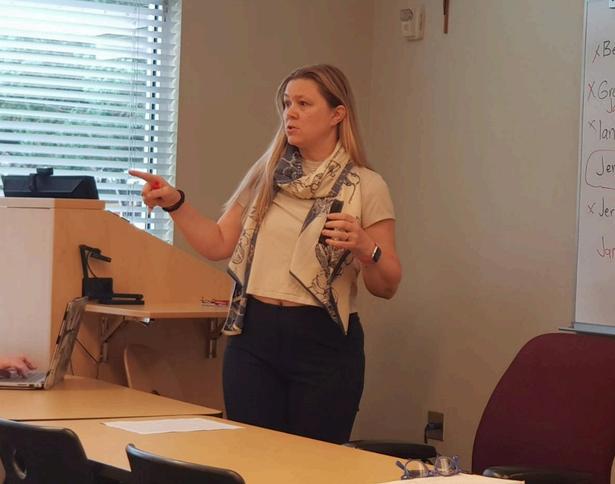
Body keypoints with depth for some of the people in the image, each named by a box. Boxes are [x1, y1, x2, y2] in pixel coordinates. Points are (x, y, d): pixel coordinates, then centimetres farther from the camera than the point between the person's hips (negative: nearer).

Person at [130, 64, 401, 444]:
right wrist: (175, 203, -2)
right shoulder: (266, 174, 9)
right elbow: (218, 245, 10)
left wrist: (364, 248, -21)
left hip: (323, 341, -3)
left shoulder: (366, 187, -2)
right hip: (253, 334, 3)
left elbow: (387, 287, -2)